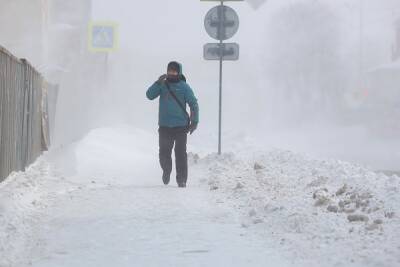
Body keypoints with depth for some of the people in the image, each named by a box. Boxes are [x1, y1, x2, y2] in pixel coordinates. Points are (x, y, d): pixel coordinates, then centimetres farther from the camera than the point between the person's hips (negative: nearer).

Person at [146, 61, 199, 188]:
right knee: (164, 152, 5)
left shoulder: (184, 87, 1)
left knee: (180, 153, -4)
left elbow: (193, 104, 2)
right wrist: (158, 83, -17)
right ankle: (166, 171, 31)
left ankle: (182, 179, 1)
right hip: (164, 126, 2)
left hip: (181, 126, -2)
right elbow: (150, 95, -5)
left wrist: (194, 121, -5)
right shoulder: (162, 85, 7)